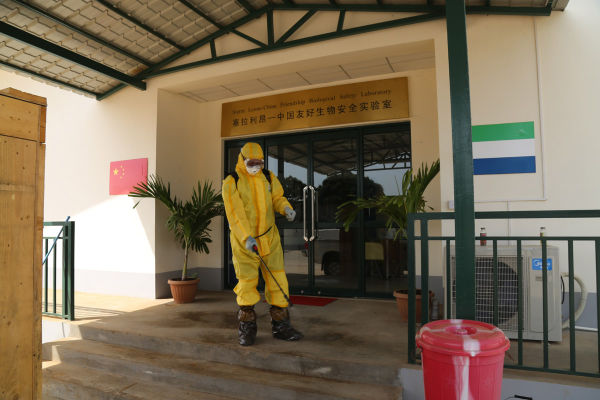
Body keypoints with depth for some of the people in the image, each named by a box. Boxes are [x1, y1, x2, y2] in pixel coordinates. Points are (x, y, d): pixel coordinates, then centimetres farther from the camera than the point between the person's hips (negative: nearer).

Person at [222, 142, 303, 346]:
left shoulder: (269, 178, 6)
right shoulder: (231, 182, -8)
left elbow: (277, 197, 12)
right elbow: (235, 214, -16)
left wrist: (286, 208, -12)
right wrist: (246, 237, -27)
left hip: (269, 238, 4)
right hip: (243, 240, -3)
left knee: (278, 280, 3)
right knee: (247, 283, 1)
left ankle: (280, 325, 16)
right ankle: (246, 328, 18)